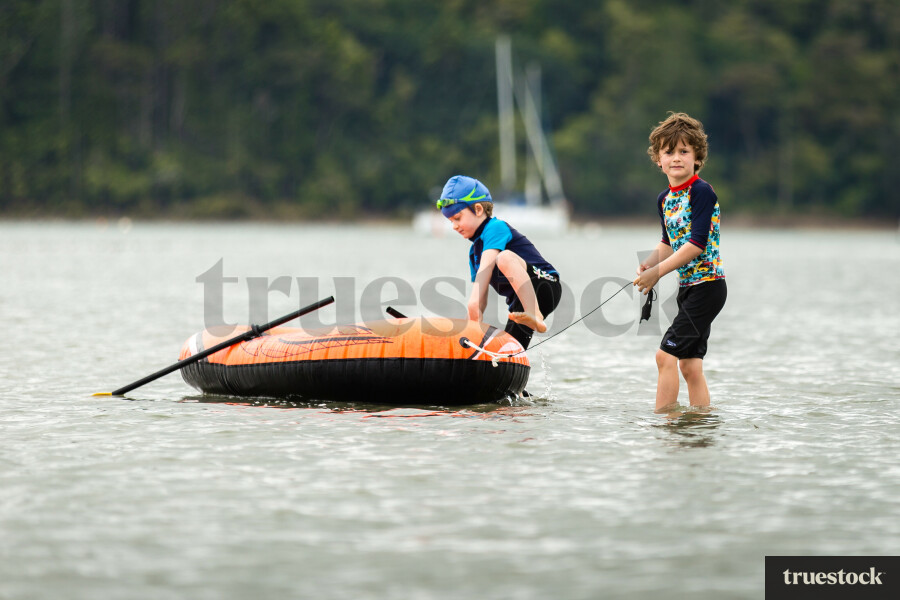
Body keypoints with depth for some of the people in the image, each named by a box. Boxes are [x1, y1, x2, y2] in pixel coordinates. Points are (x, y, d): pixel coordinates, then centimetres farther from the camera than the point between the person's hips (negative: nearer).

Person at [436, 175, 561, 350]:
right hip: (519, 302, 9)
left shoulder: (496, 227, -6)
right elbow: (480, 301, 17)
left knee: (505, 257, -34)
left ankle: (535, 316, -42)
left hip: (545, 286, -9)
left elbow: (487, 265, -24)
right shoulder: (474, 251, 20)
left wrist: (474, 300, -37)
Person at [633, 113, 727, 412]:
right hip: (687, 286, 9)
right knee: (689, 363, 9)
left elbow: (697, 243, -20)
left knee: (666, 354, -13)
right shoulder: (664, 199, 11)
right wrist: (648, 264, 2)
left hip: (707, 284, -9)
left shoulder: (701, 192, -14)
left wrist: (658, 271, -18)